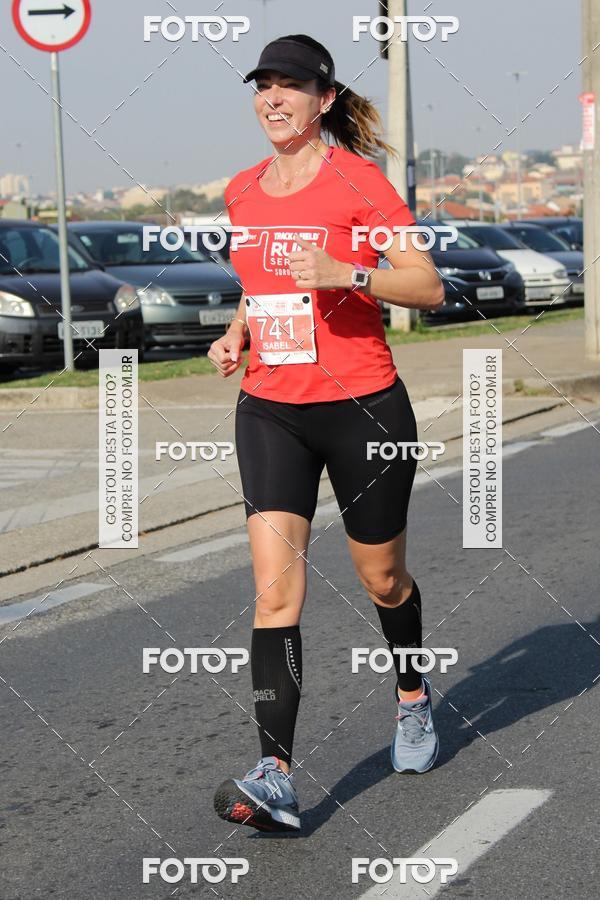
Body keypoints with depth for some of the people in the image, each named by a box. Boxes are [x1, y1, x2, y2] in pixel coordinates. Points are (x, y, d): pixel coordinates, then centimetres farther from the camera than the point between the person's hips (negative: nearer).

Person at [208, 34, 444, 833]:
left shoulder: (358, 181, -8)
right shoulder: (243, 191, 9)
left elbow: (428, 288, -11)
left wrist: (345, 273, -26)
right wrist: (237, 333, 7)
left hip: (362, 405, -3)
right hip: (269, 409, 4)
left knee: (381, 577, 13)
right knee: (276, 586, -12)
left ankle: (413, 696, 44)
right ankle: (276, 777, -16)